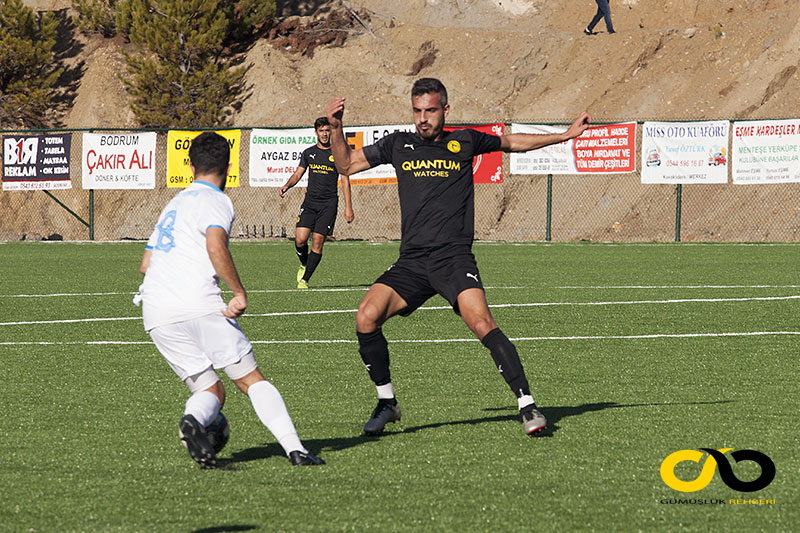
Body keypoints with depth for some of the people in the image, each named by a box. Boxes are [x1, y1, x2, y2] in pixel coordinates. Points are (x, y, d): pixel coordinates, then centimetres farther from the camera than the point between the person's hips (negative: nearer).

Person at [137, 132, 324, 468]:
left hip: (156, 314, 6)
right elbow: (216, 248, -16)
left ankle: (193, 420, -24)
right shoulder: (216, 202, 4)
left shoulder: (175, 203, 27)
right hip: (199, 305, -6)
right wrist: (240, 293, -9)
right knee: (251, 380, 0)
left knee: (210, 390, 9)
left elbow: (146, 263, 32)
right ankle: (294, 449, -14)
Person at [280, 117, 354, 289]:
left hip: (329, 203, -2)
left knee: (318, 242, -8)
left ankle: (305, 279, -2)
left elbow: (345, 180, 3)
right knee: (300, 240, -12)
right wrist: (287, 186, -9)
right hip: (310, 201, 2)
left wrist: (348, 207, -3)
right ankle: (304, 265, 18)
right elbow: (298, 174, 13)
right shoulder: (308, 152, 11)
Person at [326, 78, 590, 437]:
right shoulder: (399, 144, 13)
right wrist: (336, 128, 5)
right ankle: (387, 403, 2)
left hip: (454, 256, -3)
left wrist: (565, 135, 23)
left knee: (481, 322, -26)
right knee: (366, 317, -17)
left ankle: (527, 404, -22)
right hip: (411, 261, 3)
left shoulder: (464, 142, 10)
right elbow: (346, 165, 21)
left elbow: (513, 143, 26)